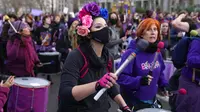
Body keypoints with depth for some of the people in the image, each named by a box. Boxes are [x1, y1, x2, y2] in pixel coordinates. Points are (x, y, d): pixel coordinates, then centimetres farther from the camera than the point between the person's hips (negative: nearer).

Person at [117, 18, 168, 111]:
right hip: (132, 102, -6)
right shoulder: (131, 53, -20)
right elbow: (121, 77, -23)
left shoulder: (157, 52, 3)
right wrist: (138, 81, -34)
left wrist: (164, 85, 6)